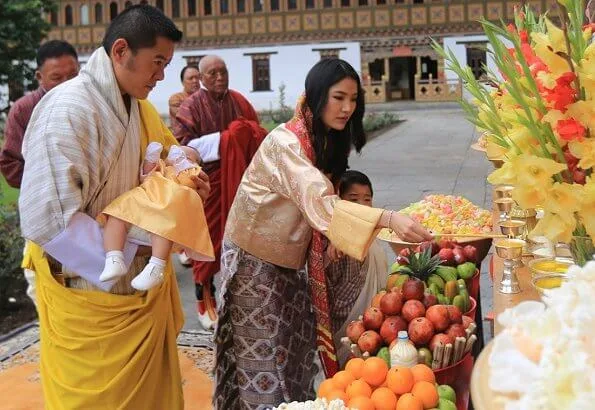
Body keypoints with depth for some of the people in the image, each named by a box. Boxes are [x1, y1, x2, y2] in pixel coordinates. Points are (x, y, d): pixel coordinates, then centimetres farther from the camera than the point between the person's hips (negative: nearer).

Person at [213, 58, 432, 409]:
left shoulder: (326, 140, 3)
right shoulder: (286, 142, -26)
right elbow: (320, 204, -39)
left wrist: (334, 246, -8)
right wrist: (388, 218, -49)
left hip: (289, 259, 8)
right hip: (256, 258, -8)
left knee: (297, 345, 12)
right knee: (263, 354, 1)